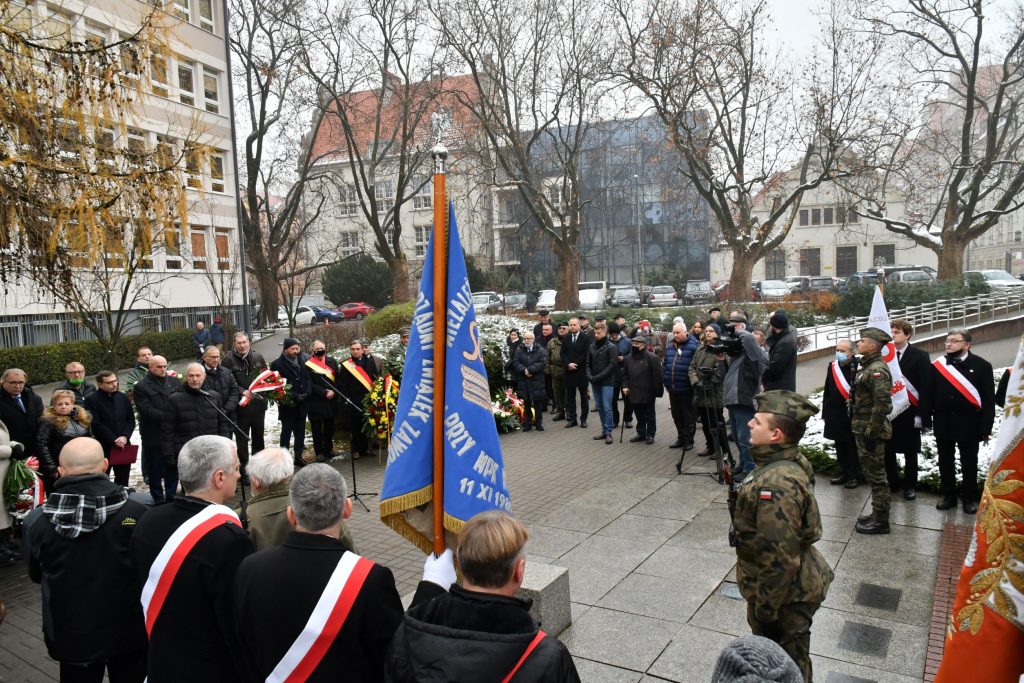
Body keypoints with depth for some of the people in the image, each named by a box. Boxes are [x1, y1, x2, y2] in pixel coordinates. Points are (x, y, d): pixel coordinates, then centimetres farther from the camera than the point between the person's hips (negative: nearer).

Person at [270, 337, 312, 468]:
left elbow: (308, 379, 10)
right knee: (287, 431, 2)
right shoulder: (277, 364, -7)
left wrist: (306, 393, -8)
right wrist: (294, 396, -18)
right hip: (287, 404, -5)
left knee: (300, 431, 10)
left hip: (301, 404, 5)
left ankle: (298, 456, 20)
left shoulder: (302, 362, 10)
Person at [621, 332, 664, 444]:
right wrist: (625, 386, 1)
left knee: (650, 415, 9)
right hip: (634, 393, 5)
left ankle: (650, 435, 20)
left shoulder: (651, 357, -13)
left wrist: (658, 390, -12)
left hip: (648, 393, -5)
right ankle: (641, 433, 28)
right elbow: (625, 374, 14)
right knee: (639, 415, 15)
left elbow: (658, 375, -12)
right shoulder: (628, 358, 5)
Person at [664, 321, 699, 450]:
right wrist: (666, 382, 13)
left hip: (686, 388, -6)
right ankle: (681, 437, 28)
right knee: (676, 415, 16)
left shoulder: (693, 346, -11)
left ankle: (689, 440, 17)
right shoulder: (669, 345, 10)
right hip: (672, 388, 7)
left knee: (688, 415, 6)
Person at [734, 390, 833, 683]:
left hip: (784, 594, -9)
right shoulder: (793, 462, -3)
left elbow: (779, 559, -31)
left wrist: (765, 610, -20)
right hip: (796, 583, 9)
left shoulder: (775, 484, -34)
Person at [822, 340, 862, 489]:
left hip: (852, 415, -6)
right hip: (835, 415, 6)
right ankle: (844, 473, 29)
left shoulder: (857, 367, -14)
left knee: (853, 446, 5)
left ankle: (855, 475, 18)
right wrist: (825, 413, 11)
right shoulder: (832, 366, 5)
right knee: (840, 446, 16)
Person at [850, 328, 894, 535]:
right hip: (863, 429, 10)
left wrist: (871, 432, -21)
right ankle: (877, 514, 30)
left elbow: (882, 405, -26)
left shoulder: (877, 370, -20)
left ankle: (881, 521, 11)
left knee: (876, 475, 0)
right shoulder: (868, 367, 12)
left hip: (871, 432, -10)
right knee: (872, 473, 18)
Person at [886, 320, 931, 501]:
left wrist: (920, 413, -13)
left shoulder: (920, 356, -6)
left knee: (910, 451, 9)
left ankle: (910, 485, 23)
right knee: (887, 449, 8)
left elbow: (925, 386, -8)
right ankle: (892, 482, 24)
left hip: (909, 412, -2)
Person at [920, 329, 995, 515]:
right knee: (945, 462, 12)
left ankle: (970, 498, 25)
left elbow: (989, 399, -6)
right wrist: (926, 419, -5)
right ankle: (949, 496, 26)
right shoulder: (937, 365, 0)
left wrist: (986, 427, -10)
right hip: (943, 423, 2)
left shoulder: (982, 365, -5)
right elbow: (927, 394, 1)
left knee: (969, 464, 10)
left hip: (969, 424, -2)